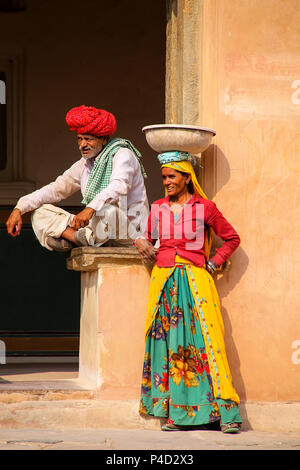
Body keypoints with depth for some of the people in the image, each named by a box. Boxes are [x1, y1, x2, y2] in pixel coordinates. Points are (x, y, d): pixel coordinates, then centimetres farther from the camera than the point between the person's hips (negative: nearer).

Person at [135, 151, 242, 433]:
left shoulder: (205, 208, 2)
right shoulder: (158, 208, 12)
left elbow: (232, 238, 11)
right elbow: (149, 238, 25)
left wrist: (213, 263, 2)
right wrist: (142, 243, 3)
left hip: (195, 282, -3)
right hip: (164, 280, 3)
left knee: (204, 341, -10)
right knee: (169, 345, -2)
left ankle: (226, 412, -9)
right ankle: (177, 414, 1)